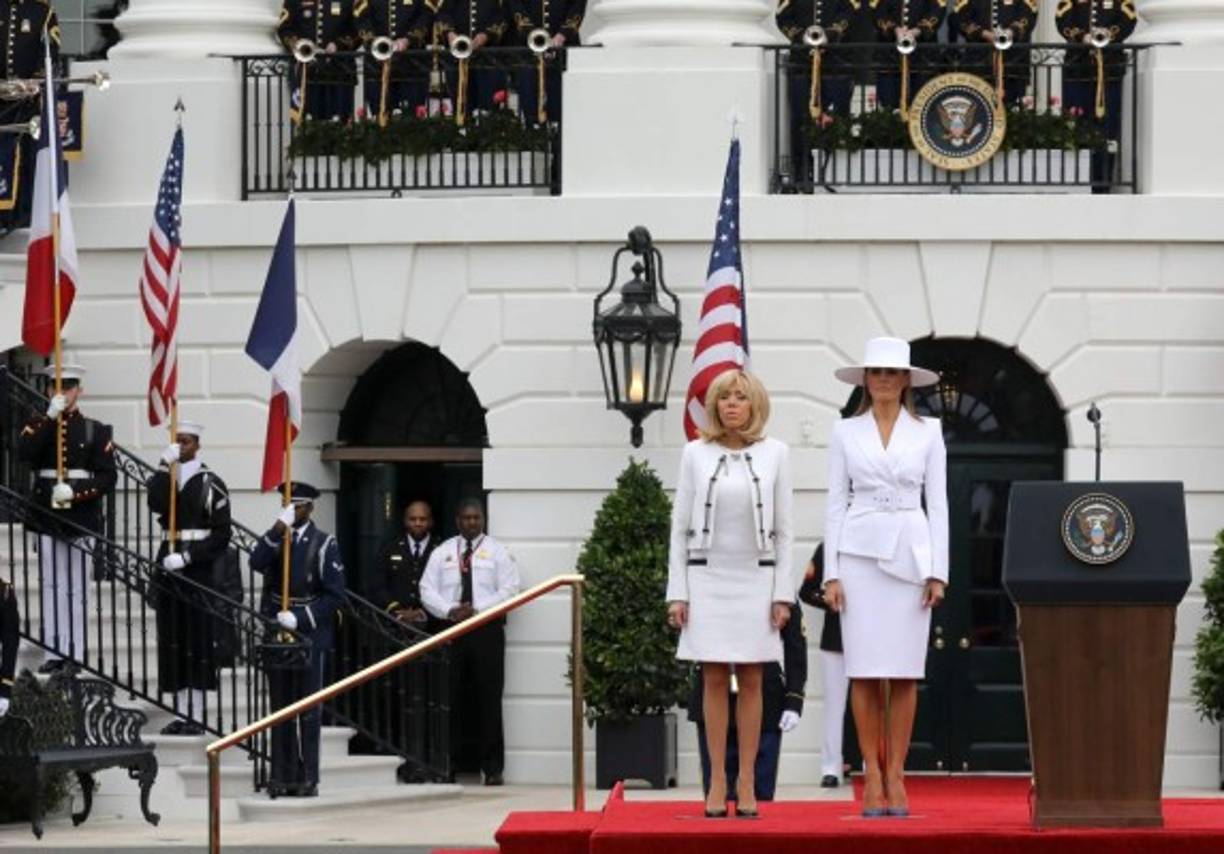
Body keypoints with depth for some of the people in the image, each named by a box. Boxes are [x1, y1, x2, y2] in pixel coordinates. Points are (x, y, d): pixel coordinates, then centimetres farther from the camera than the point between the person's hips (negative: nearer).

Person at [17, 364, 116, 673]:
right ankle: (55, 652, 4)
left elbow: (108, 477, -3)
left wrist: (76, 493, -17)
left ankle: (77, 654, 2)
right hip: (47, 514, 2)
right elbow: (25, 452, -12)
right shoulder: (39, 424, 9)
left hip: (81, 515, -2)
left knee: (78, 587, 1)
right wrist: (50, 417, -16)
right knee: (50, 586, 2)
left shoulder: (95, 430, 4)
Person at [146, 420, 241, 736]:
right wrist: (166, 467, -12)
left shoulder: (210, 484, -2)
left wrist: (187, 557, -14)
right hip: (169, 566, 5)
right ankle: (181, 714, 7)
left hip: (201, 568, -5)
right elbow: (155, 503, -9)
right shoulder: (165, 479, 12)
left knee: (198, 643, -6)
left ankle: (197, 717, -5)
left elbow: (222, 534, -6)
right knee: (173, 643, 4)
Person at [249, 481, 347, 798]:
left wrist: (299, 618, -15)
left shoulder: (323, 545, -1)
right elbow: (257, 562, -11)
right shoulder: (274, 539, 10)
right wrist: (278, 531, -20)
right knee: (281, 708, 6)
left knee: (309, 710, 0)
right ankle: (282, 775, 10)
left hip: (310, 634, -3)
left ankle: (308, 777, 2)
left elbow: (335, 595, -6)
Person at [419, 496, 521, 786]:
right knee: (447, 699, 0)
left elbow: (509, 590, -3)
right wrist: (450, 611, -11)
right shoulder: (442, 553, 13)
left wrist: (476, 609, -13)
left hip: (487, 630, -2)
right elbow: (427, 590, 7)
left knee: (489, 700, -2)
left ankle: (493, 769, 1)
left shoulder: (498, 552, 6)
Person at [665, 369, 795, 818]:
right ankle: (716, 784, 3)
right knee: (714, 680, 0)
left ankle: (747, 784, 5)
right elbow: (680, 526, 5)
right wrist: (676, 593, -1)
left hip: (756, 579, 0)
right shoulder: (696, 453, 3)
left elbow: (783, 529, 5)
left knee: (751, 681, 2)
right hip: (708, 579, 0)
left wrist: (782, 593, 0)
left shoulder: (774, 453, 3)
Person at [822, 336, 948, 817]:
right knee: (864, 672, -3)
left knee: (905, 673, -2)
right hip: (860, 552, 0)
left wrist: (938, 571, -2)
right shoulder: (846, 433, 7)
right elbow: (835, 503, 6)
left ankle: (896, 775, 4)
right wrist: (831, 573, -2)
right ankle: (872, 775, 2)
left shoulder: (927, 433, 8)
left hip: (910, 555, 0)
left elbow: (937, 503, 6)